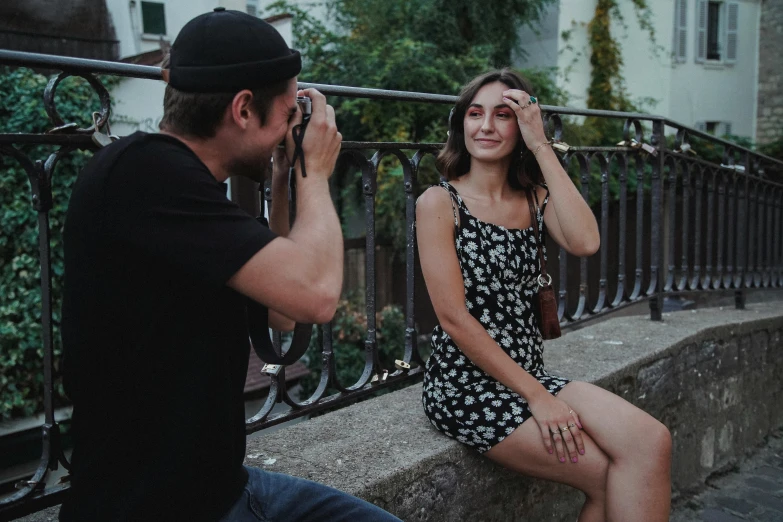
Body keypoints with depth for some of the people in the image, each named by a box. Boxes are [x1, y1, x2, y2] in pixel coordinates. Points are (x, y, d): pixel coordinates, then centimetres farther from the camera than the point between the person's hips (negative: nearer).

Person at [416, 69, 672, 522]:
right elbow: (454, 317, -13)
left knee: (652, 442, -17)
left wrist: (541, 147, -10)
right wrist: (535, 397, -15)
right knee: (614, 479, -17)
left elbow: (585, 243, -13)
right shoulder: (440, 202, -6)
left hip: (530, 373, 6)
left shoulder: (535, 199, 10)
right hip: (467, 384, -5)